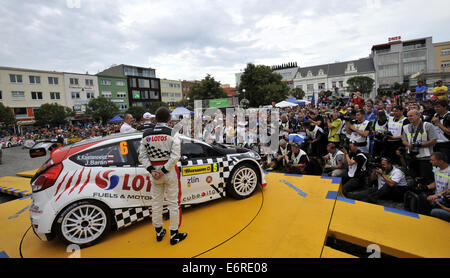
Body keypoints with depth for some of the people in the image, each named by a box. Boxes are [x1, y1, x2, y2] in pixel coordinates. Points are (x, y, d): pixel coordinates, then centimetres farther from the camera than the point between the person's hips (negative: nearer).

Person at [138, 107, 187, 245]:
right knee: (173, 202, 8)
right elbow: (175, 156, -18)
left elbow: (142, 156, -1)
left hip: (154, 171, 4)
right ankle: (174, 235, 20)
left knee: (156, 202, 17)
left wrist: (151, 170, -3)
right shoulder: (172, 133, -11)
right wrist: (164, 170, -14)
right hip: (170, 171, -4)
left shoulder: (146, 134, 0)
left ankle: (159, 232, 34)